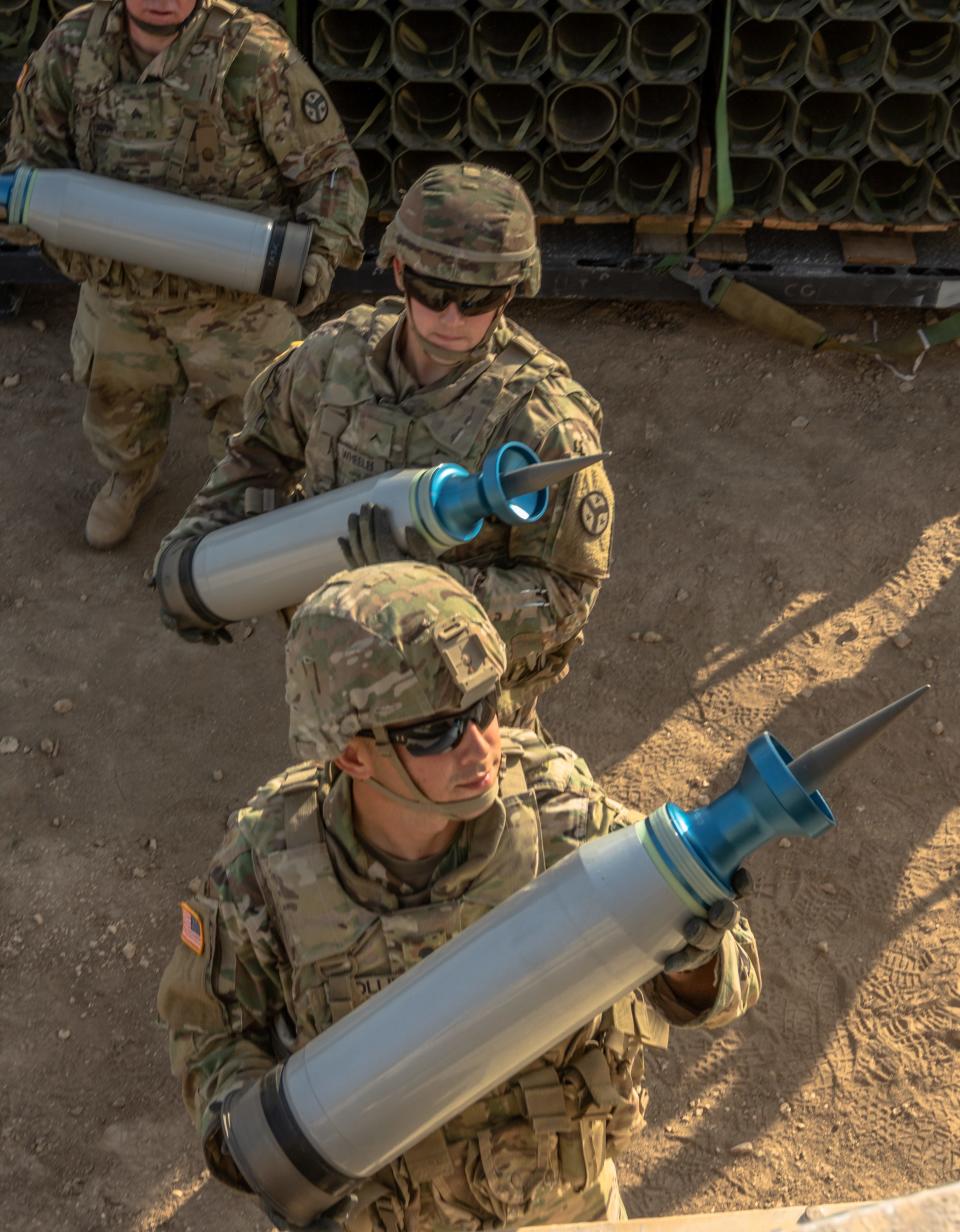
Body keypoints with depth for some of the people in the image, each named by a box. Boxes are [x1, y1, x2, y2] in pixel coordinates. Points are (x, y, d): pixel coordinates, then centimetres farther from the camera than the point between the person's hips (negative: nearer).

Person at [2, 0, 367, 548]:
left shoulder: (254, 55, -21)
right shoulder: (70, 49, -9)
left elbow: (331, 166, -15)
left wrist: (324, 247, -32)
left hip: (233, 300, -4)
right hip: (115, 294, 4)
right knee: (117, 403, 27)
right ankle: (129, 477, 63)